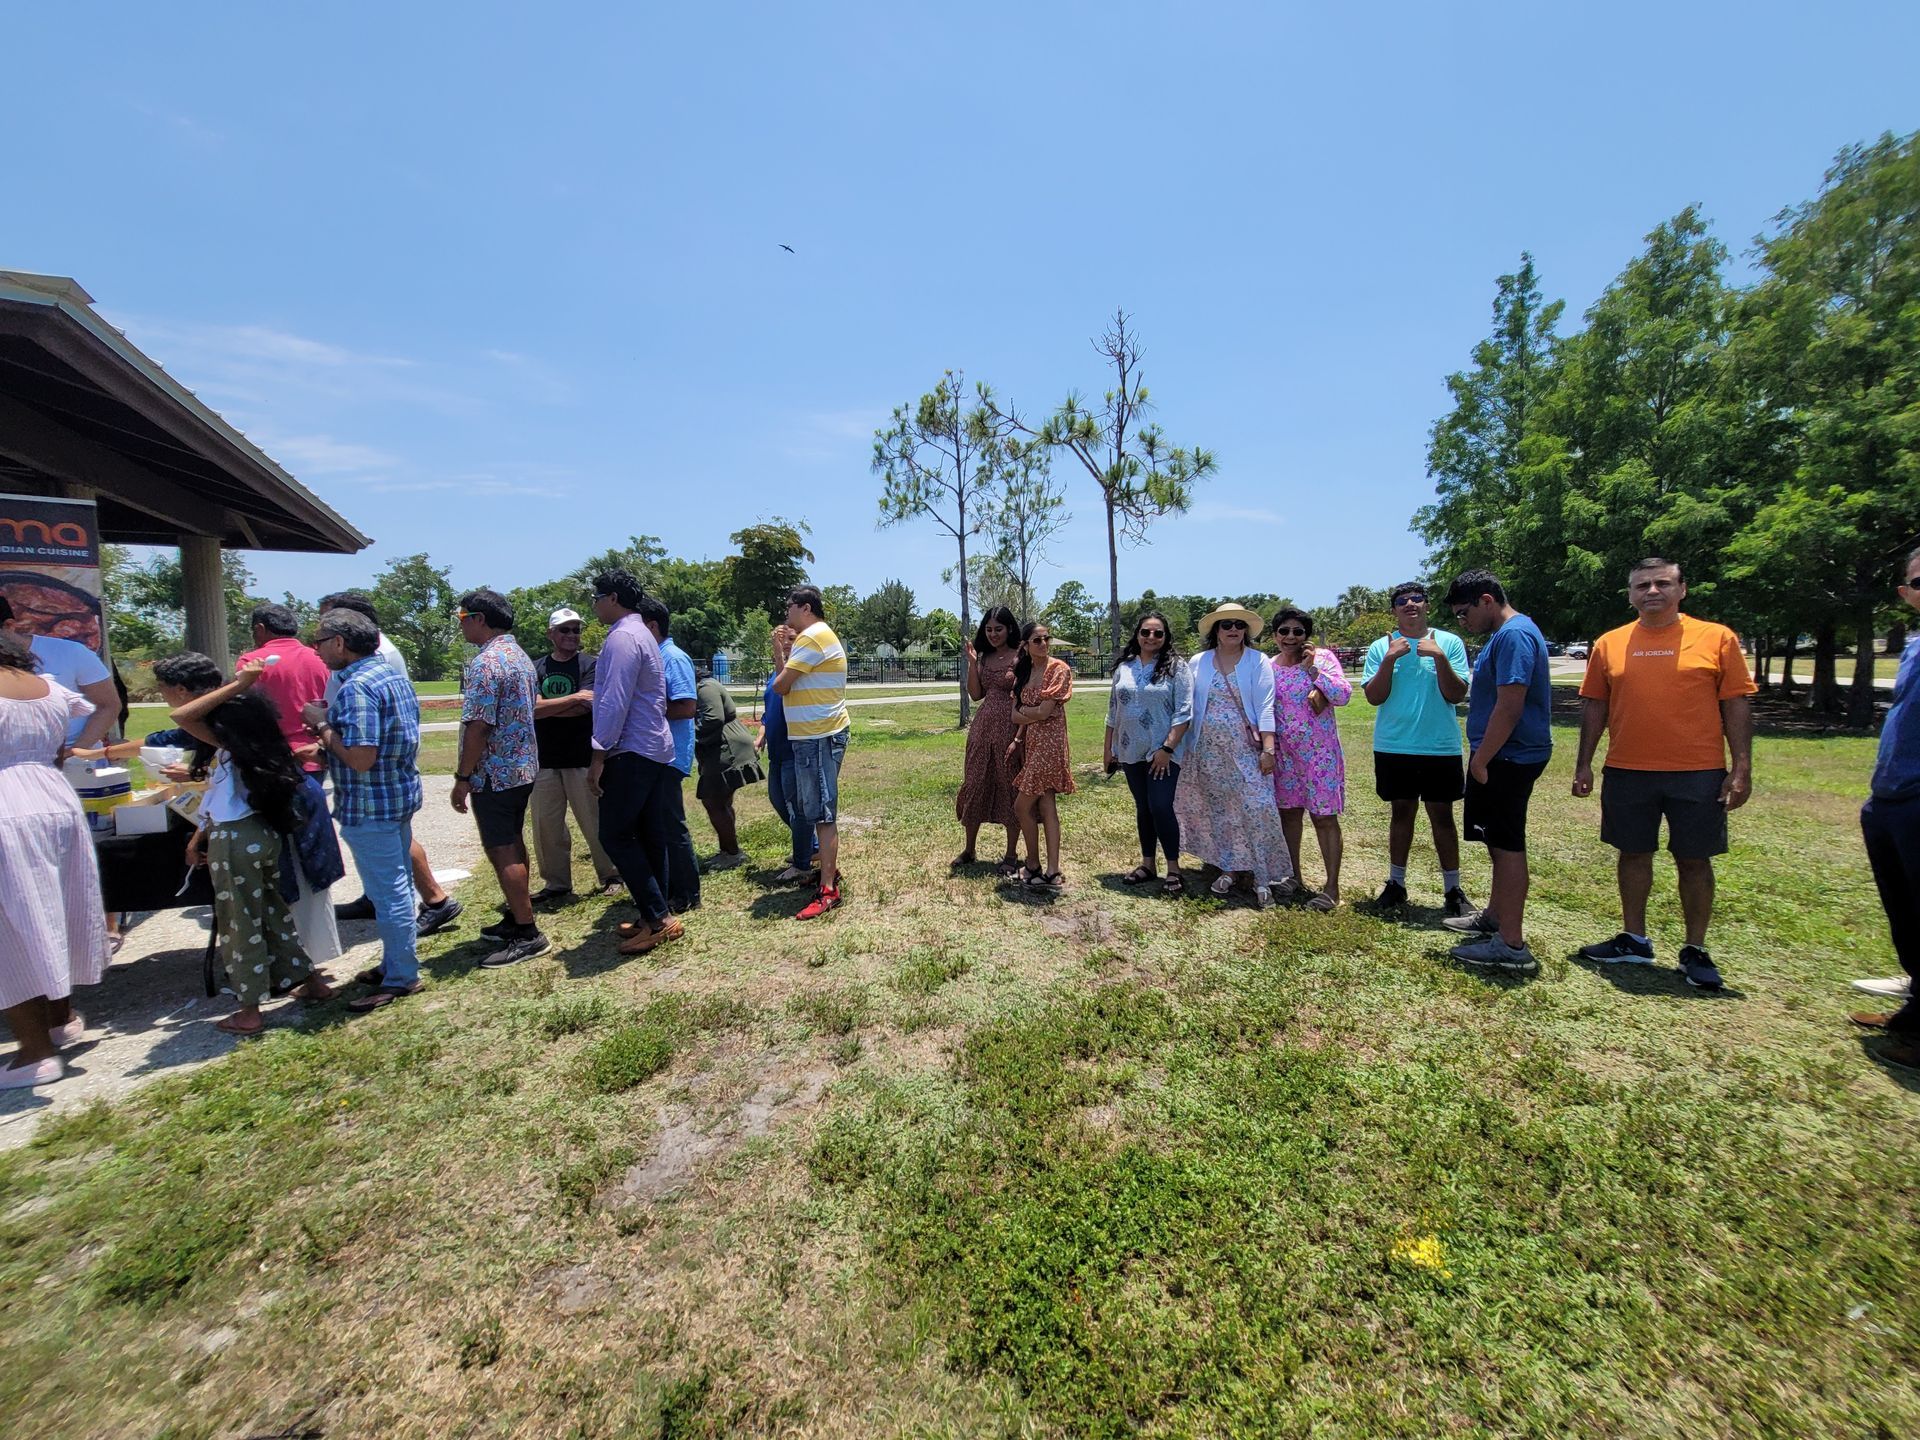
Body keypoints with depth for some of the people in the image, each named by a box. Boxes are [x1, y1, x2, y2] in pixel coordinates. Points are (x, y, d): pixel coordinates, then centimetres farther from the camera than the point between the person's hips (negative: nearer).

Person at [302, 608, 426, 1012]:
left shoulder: (355, 687, -20)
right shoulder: (393, 675, 10)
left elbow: (361, 758, -27)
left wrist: (323, 726, -13)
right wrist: (331, 722, 9)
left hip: (370, 806, -10)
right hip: (402, 794, 10)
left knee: (388, 892, 1)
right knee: (397, 886, 18)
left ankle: (401, 978, 12)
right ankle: (395, 963, 32)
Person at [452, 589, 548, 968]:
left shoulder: (484, 663, -18)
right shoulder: (521, 656, 13)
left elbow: (477, 726, -21)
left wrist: (462, 777, -16)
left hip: (494, 773, -10)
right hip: (523, 767, 10)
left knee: (501, 851, -4)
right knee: (513, 845, 17)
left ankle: (527, 935, 0)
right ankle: (517, 917, 28)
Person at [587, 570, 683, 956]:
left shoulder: (623, 637, -14)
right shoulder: (641, 634, 18)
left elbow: (614, 702, -20)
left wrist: (599, 755, -17)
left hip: (632, 752, -10)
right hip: (653, 749, 10)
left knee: (615, 835, -5)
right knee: (648, 834, 12)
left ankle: (658, 918, -3)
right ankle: (656, 916, 18)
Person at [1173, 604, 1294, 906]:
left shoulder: (1258, 662, -1)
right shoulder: (1199, 663, 6)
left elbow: (1265, 708, -6)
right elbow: (1192, 707, 8)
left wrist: (1268, 748, -13)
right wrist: (1186, 748, 8)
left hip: (1246, 748, -2)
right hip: (1208, 750, 3)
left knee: (1256, 808, -8)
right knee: (1218, 811, 9)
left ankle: (1263, 878, 2)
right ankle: (1227, 870, 22)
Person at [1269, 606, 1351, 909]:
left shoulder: (1323, 658, -5)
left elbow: (1344, 695, -16)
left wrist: (1312, 669, -22)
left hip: (1319, 750, -4)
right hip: (1284, 752, 4)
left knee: (1324, 817, 0)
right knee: (1289, 813, 11)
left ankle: (1332, 887, 9)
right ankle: (1294, 879, 26)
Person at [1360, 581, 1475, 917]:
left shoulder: (1449, 643, -1)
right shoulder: (1380, 647, 1)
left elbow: (1457, 695, -7)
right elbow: (1373, 697, -6)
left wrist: (1439, 658, -18)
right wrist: (1390, 659, -16)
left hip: (1441, 748, -1)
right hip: (1393, 747, 1)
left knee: (1442, 815, 7)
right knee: (1400, 812, 11)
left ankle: (1453, 889, 18)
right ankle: (1396, 883, 23)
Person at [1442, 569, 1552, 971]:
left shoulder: (1514, 635, -19)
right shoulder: (1505, 633, 14)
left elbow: (1509, 707, -24)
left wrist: (1480, 760, -18)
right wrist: (1482, 757, 18)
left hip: (1508, 759, -10)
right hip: (1503, 757, 10)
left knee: (1507, 846, -4)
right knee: (1500, 842, 19)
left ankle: (1512, 945, 5)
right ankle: (1495, 918, 34)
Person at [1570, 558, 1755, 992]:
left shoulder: (1717, 638, 0)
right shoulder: (1609, 644, 5)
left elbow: (1736, 705, 0)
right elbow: (1594, 707, 8)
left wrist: (1742, 768, -6)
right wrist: (1583, 764, 5)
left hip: (1698, 773, -2)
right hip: (1627, 773, 2)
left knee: (1694, 860, 7)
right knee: (1633, 854, 11)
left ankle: (1695, 951, 21)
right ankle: (1634, 940, 25)